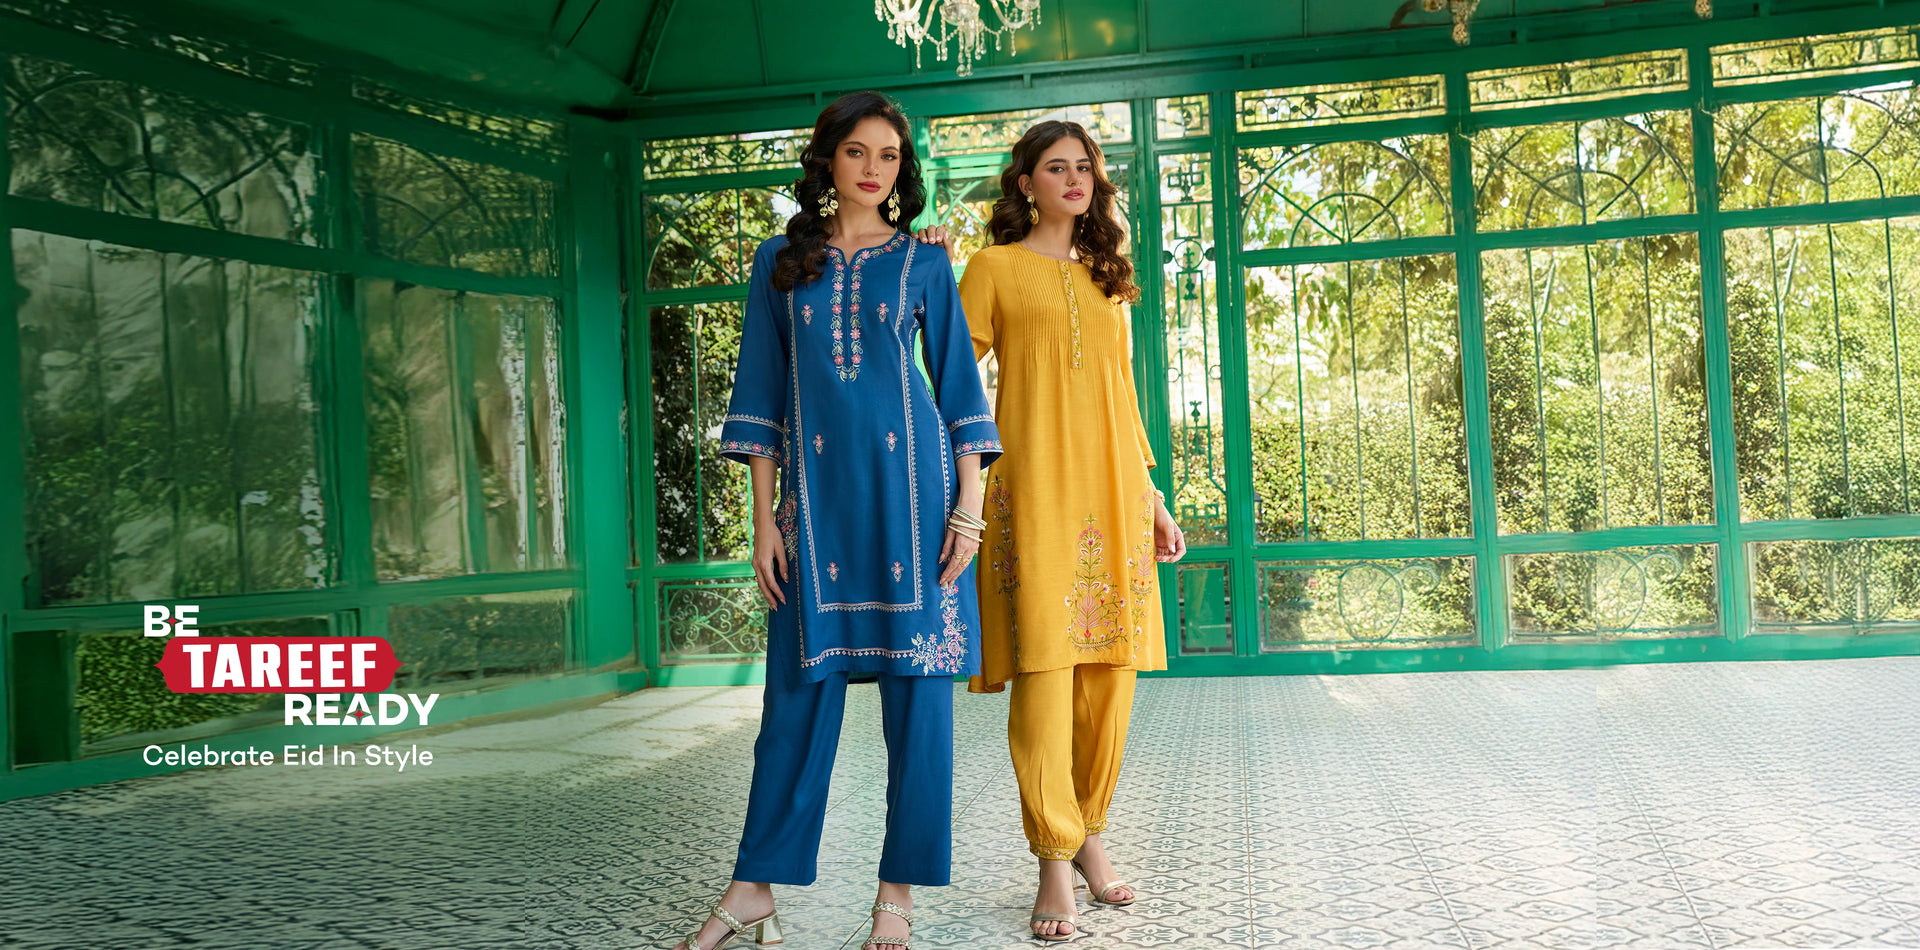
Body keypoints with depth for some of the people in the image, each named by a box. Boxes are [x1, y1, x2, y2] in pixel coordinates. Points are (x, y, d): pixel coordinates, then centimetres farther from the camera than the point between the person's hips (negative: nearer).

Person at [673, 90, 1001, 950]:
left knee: (917, 686, 1)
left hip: (911, 484, 0)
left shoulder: (924, 265, 8)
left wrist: (969, 507, -3)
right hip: (816, 491, 1)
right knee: (802, 686, 3)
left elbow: (960, 389, 6)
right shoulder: (781, 262, 10)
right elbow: (761, 394, 8)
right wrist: (764, 516, 1)